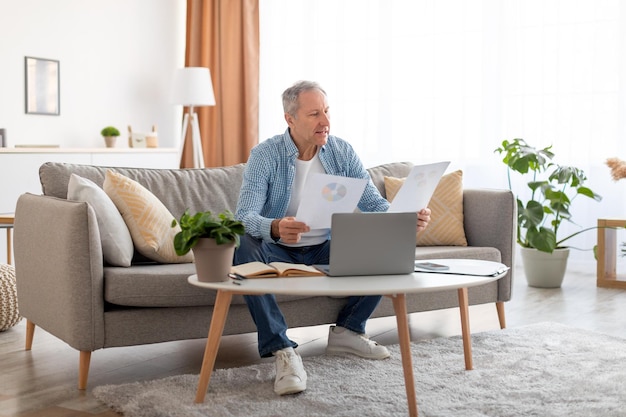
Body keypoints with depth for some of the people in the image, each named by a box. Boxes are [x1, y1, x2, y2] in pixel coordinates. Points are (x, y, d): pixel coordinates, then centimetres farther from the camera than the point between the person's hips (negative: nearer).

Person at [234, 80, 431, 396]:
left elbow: (374, 203, -7)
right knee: (245, 247, -35)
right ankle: (282, 350, -32)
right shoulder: (265, 155, -15)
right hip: (278, 251, -3)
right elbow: (244, 216, -27)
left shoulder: (342, 153, -3)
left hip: (326, 250, 4)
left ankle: (347, 330, 0)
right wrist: (275, 227, -51)